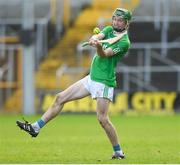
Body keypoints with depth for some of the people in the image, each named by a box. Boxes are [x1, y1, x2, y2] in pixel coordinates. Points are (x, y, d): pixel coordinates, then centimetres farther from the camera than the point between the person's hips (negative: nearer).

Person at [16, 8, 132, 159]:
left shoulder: (124, 42, -13)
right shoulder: (109, 30, 9)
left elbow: (104, 55, -24)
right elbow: (97, 36, -12)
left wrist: (99, 46, -46)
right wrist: (94, 39, -35)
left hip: (104, 82, -8)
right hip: (91, 77, 8)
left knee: (102, 119, -14)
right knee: (60, 98, 5)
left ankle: (119, 152, -2)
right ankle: (36, 128, 8)